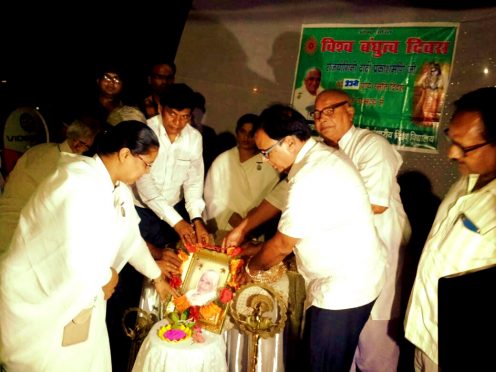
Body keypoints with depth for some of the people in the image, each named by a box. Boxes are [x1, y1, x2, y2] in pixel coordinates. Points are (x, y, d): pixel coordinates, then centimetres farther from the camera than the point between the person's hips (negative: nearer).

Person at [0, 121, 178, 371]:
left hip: (80, 293, 8)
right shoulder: (81, 185, -30)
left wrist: (157, 277, 20)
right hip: (38, 298, -8)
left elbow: (131, 237, 12)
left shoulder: (118, 186, -1)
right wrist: (106, 278, -12)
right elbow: (77, 264, -33)